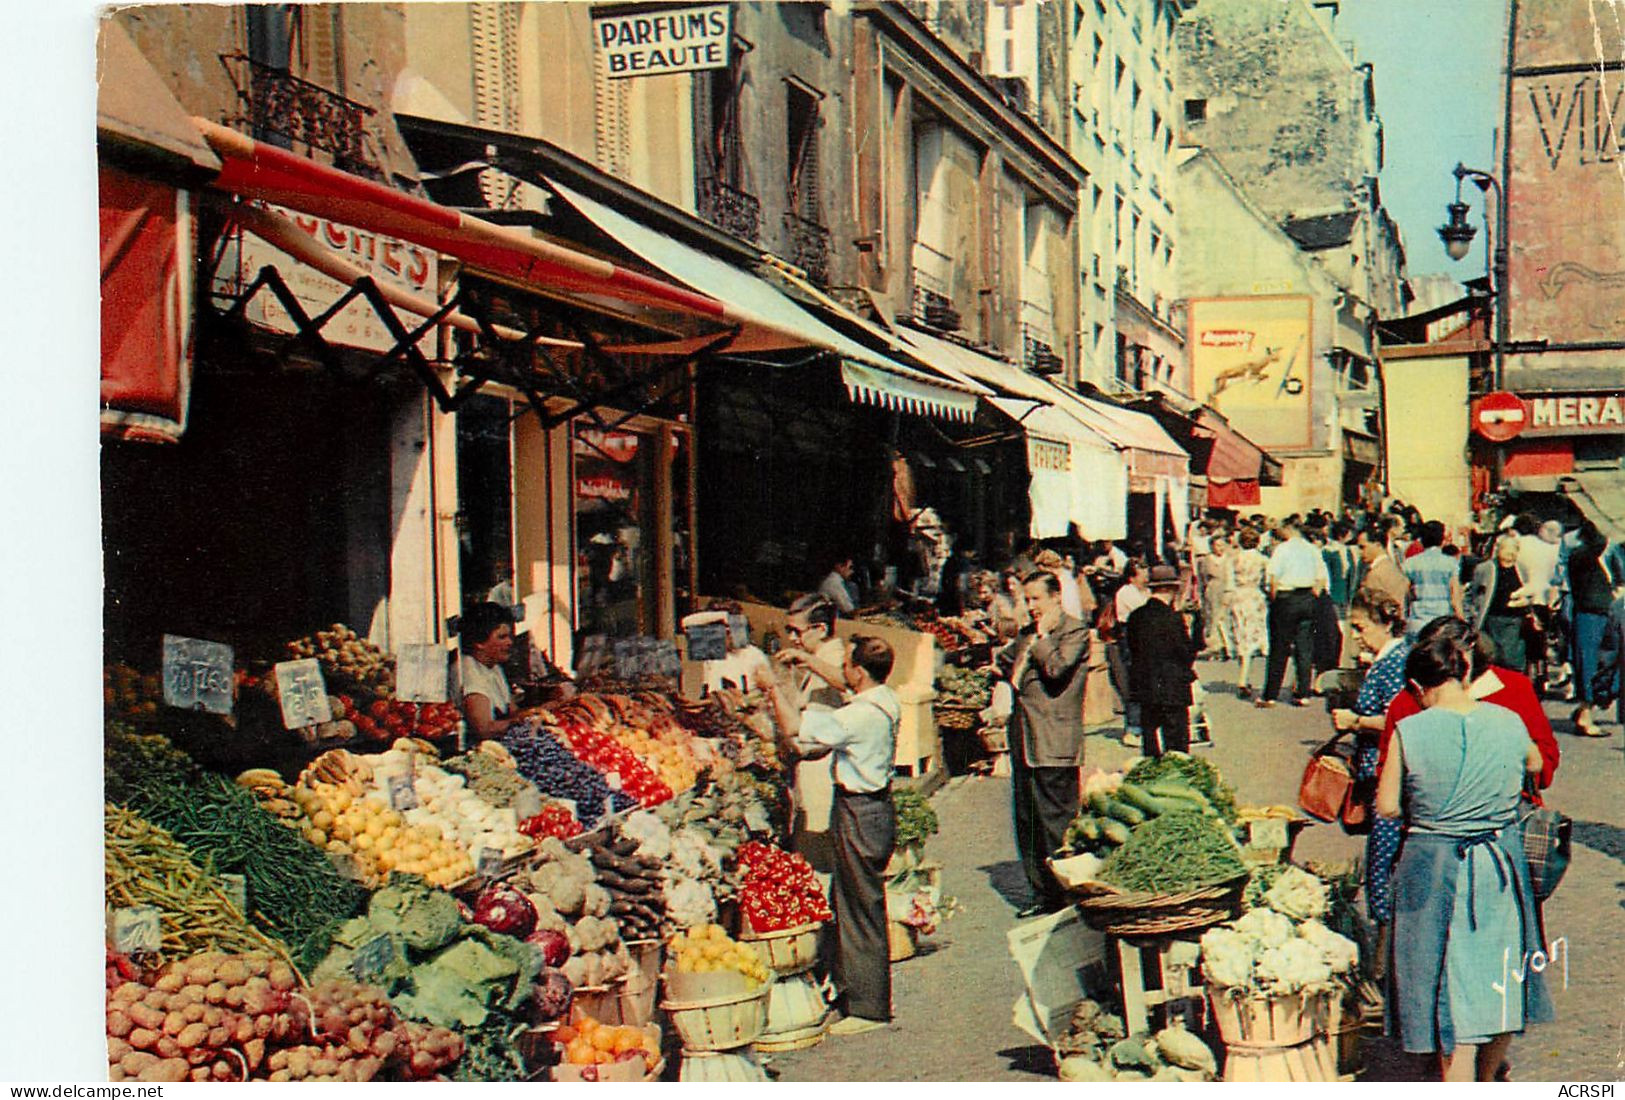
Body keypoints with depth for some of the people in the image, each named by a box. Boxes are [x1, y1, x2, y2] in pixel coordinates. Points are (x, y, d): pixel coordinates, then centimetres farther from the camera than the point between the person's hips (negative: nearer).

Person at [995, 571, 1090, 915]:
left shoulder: (1075, 632, -6)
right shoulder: (1027, 634, 17)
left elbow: (1056, 668, -20)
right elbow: (1004, 661, 33)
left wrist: (1043, 636, -8)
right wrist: (1007, 670, 13)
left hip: (1055, 744, -8)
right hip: (1023, 741, 8)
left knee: (1056, 821, -5)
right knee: (1027, 822, 11)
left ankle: (1064, 896, 3)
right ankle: (1042, 893, 20)